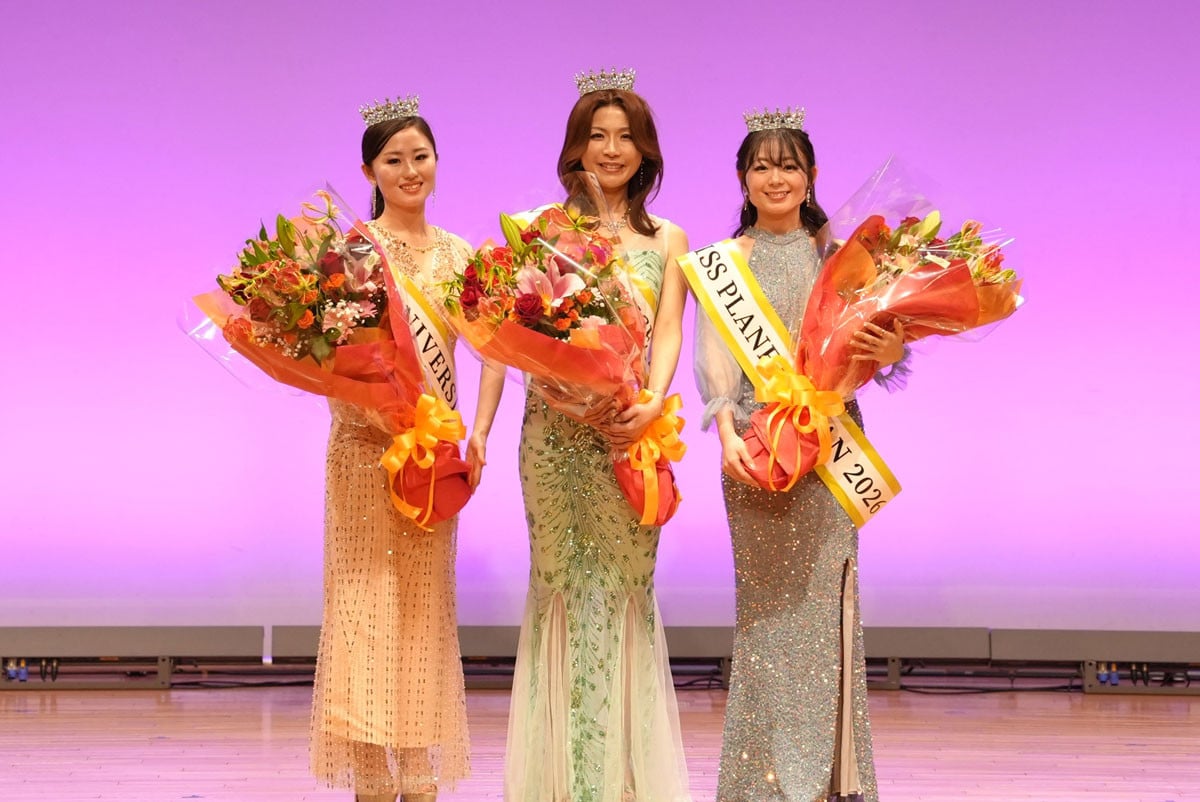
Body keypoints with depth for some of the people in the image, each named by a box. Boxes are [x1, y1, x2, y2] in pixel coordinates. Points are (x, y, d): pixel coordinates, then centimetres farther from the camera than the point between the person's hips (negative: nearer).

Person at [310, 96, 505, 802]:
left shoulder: (459, 255, 10)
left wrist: (479, 434, -6)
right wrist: (359, 404, -26)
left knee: (426, 602, 8)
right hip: (366, 445, -4)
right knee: (368, 596, -3)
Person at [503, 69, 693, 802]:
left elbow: (668, 332, 2)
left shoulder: (667, 240, 14)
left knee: (625, 590, 1)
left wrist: (652, 402, -17)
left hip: (633, 431, 1)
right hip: (555, 428, -1)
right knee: (563, 589, 0)